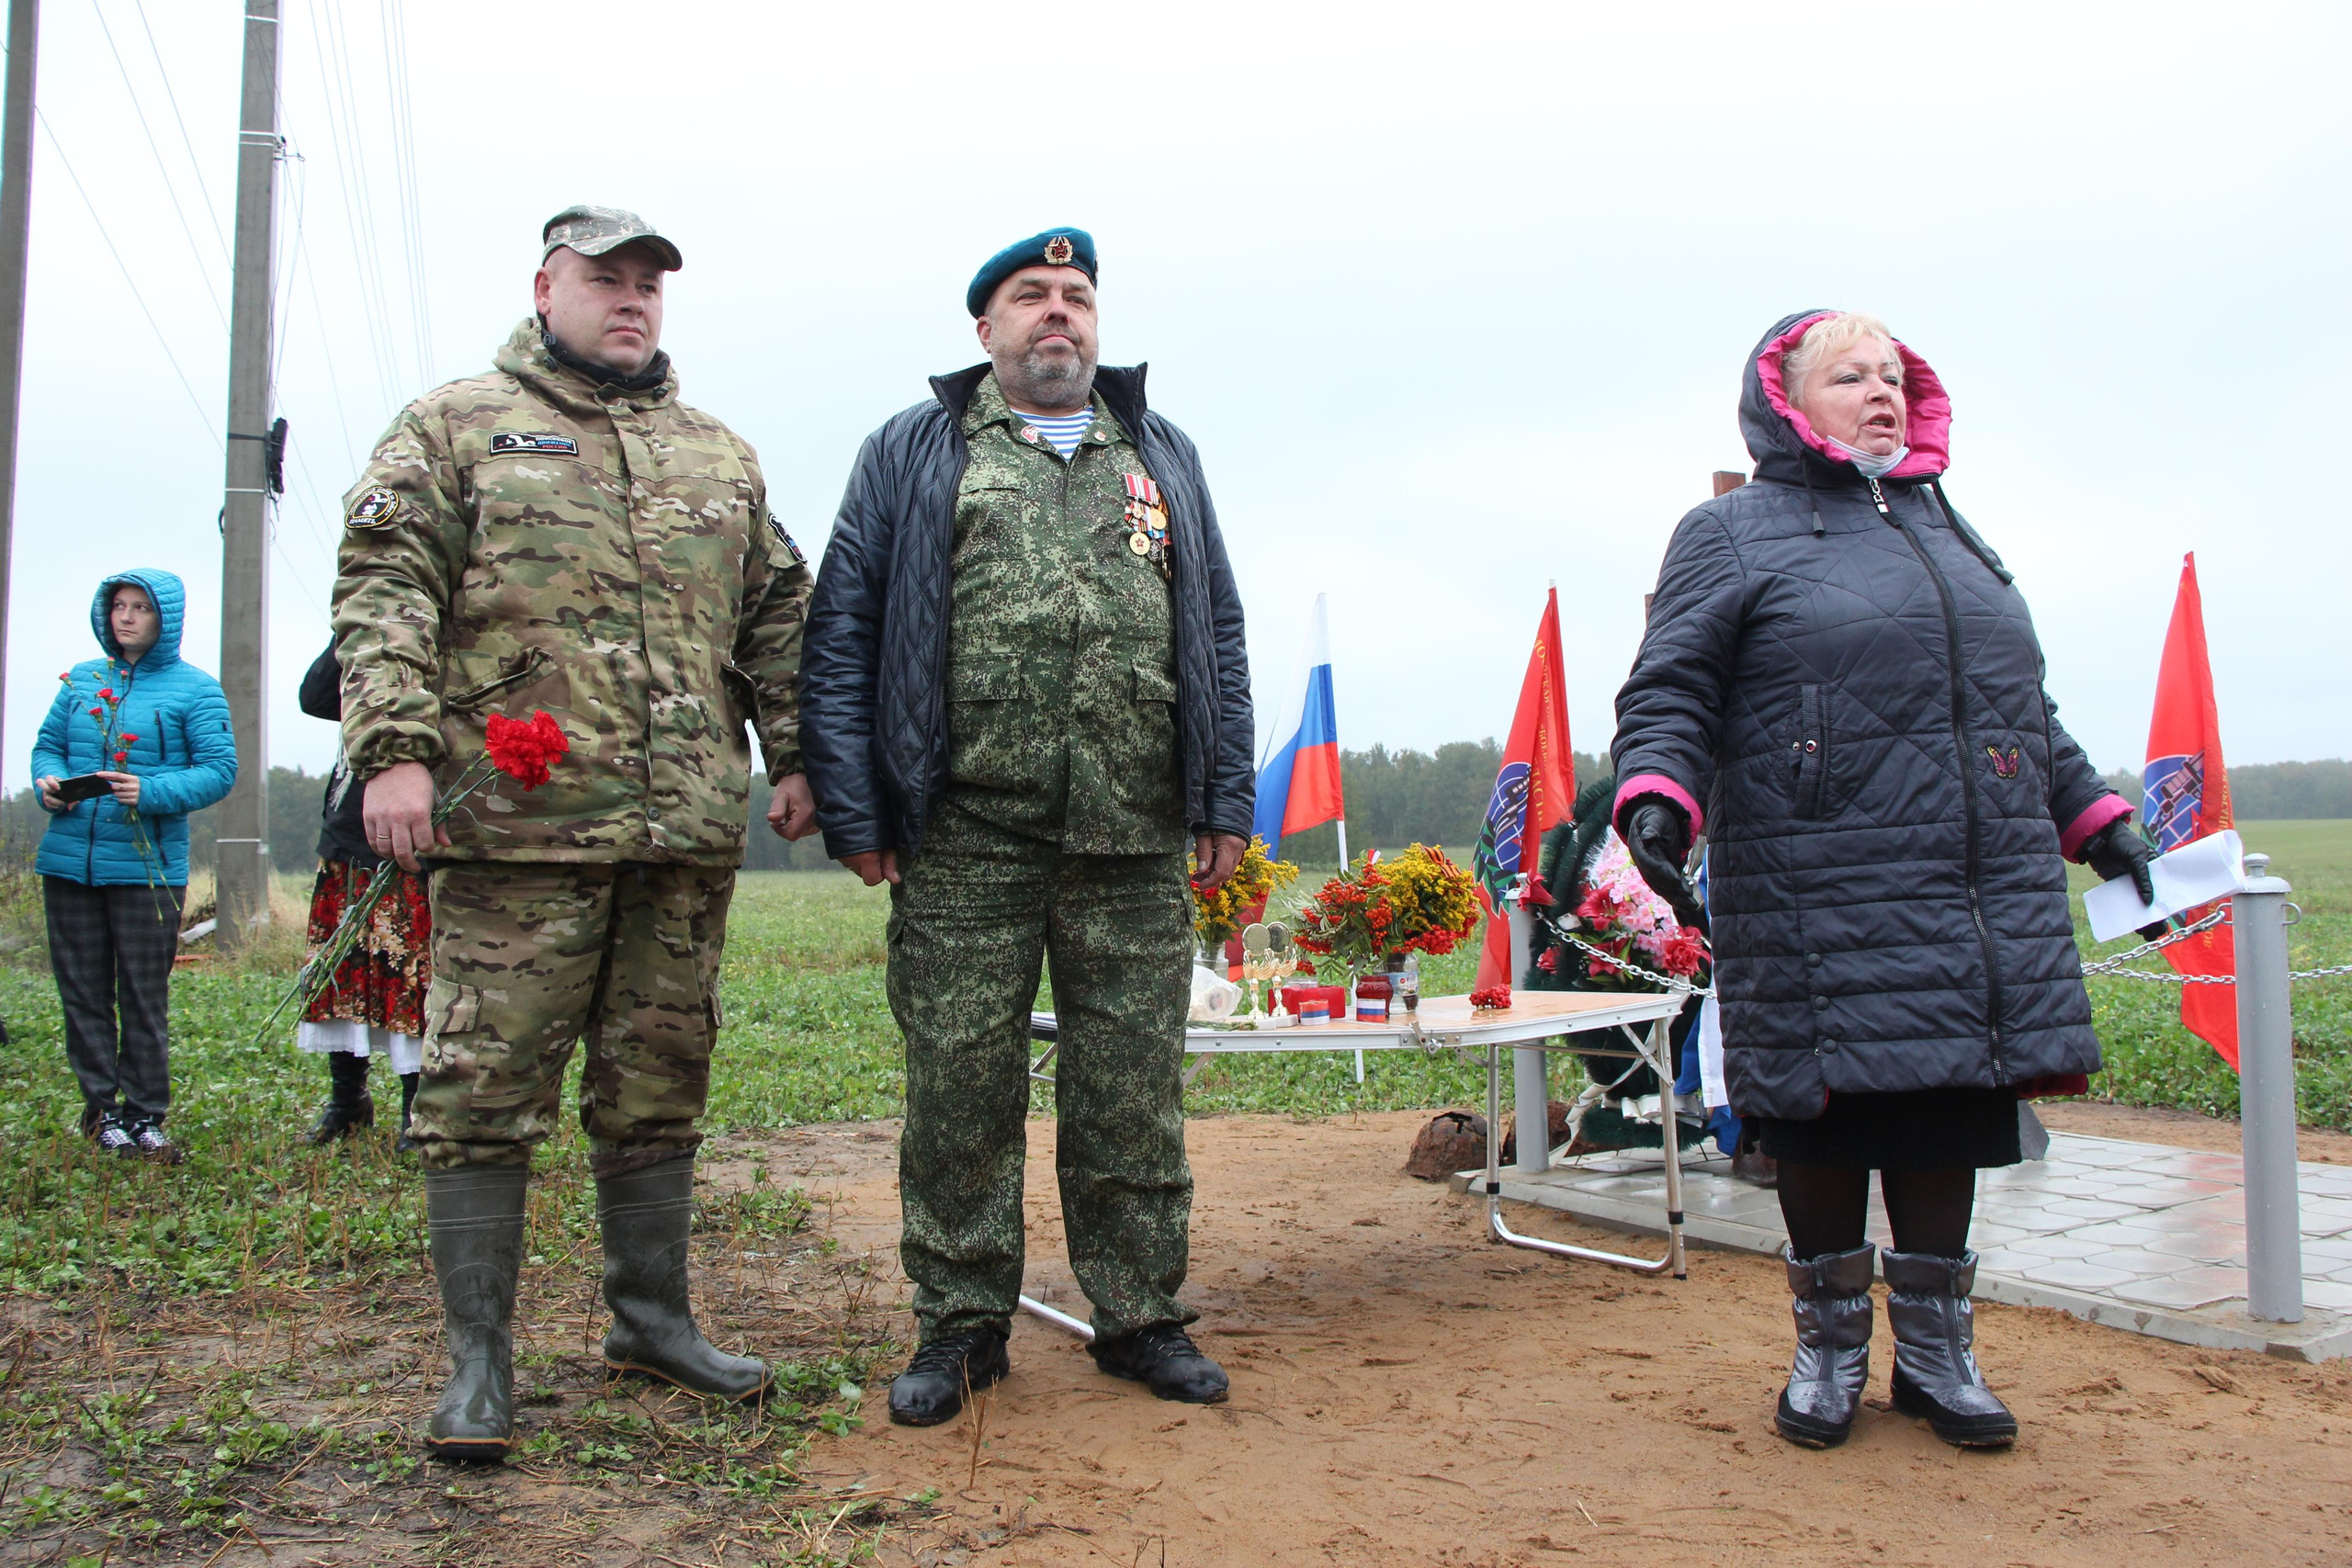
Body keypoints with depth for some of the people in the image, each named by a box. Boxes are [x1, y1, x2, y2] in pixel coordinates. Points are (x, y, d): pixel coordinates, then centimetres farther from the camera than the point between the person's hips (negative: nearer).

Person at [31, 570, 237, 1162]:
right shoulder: (82, 680, 13)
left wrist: (151, 793, -22)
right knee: (82, 992, 8)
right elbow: (47, 745, 16)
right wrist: (49, 781, -7)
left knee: (144, 997, 1)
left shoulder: (194, 688, 0)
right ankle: (102, 1109, 18)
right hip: (69, 861, 4)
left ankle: (144, 1116, 10)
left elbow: (219, 769, -7)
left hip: (148, 865, -4)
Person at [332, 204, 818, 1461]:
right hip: (518, 824, -4)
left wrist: (796, 758, 11)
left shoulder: (721, 455, 21)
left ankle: (651, 1316, 25)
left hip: (689, 832, 4)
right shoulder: (455, 427, 9)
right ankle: (478, 1362, 9)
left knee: (660, 1083, 11)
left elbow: (779, 614, 20)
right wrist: (394, 748, -14)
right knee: (486, 1086, -2)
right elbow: (383, 588, -1)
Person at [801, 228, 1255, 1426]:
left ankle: (1141, 1317, 21)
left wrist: (1228, 800, 7)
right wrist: (854, 812, -4)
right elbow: (842, 634, 4)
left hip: (1136, 846, 2)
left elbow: (1218, 638, 17)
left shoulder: (1163, 459, 19)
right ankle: (960, 1327, 18)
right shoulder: (912, 453, 10)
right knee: (959, 1091, 3)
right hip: (965, 845, -2)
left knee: (1134, 1095, 7)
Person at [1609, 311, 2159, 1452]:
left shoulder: (1947, 529, 24)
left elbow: (2021, 700, 29)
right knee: (1828, 1119, 1)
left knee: (1951, 1117, 8)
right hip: (1820, 907, -5)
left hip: (1979, 904, 6)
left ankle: (1934, 1345, 24)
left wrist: (2093, 816, 25)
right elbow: (1669, 693, -5)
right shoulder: (1733, 533, 5)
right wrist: (1657, 797, -23)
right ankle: (1829, 1344, 20)